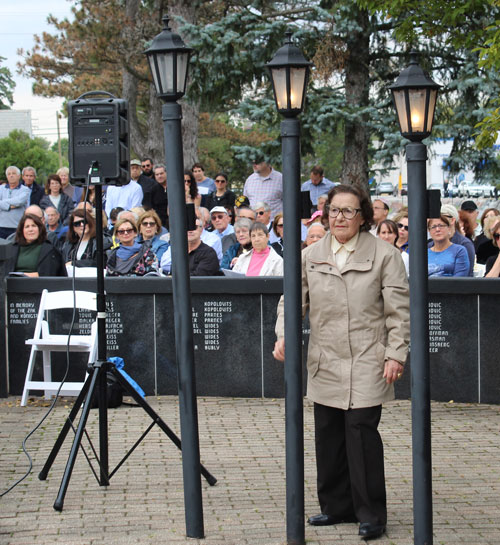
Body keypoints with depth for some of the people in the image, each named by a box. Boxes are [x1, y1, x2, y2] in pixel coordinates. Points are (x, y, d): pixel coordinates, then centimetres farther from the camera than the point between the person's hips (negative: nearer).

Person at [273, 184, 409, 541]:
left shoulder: (384, 255, -2)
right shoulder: (310, 257, 8)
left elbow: (399, 310, -3)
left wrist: (395, 354, -9)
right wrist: (283, 335, -6)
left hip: (366, 364, -5)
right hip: (325, 364, 5)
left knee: (361, 431, -10)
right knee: (328, 433, 9)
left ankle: (371, 515, 0)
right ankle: (337, 506, 24)